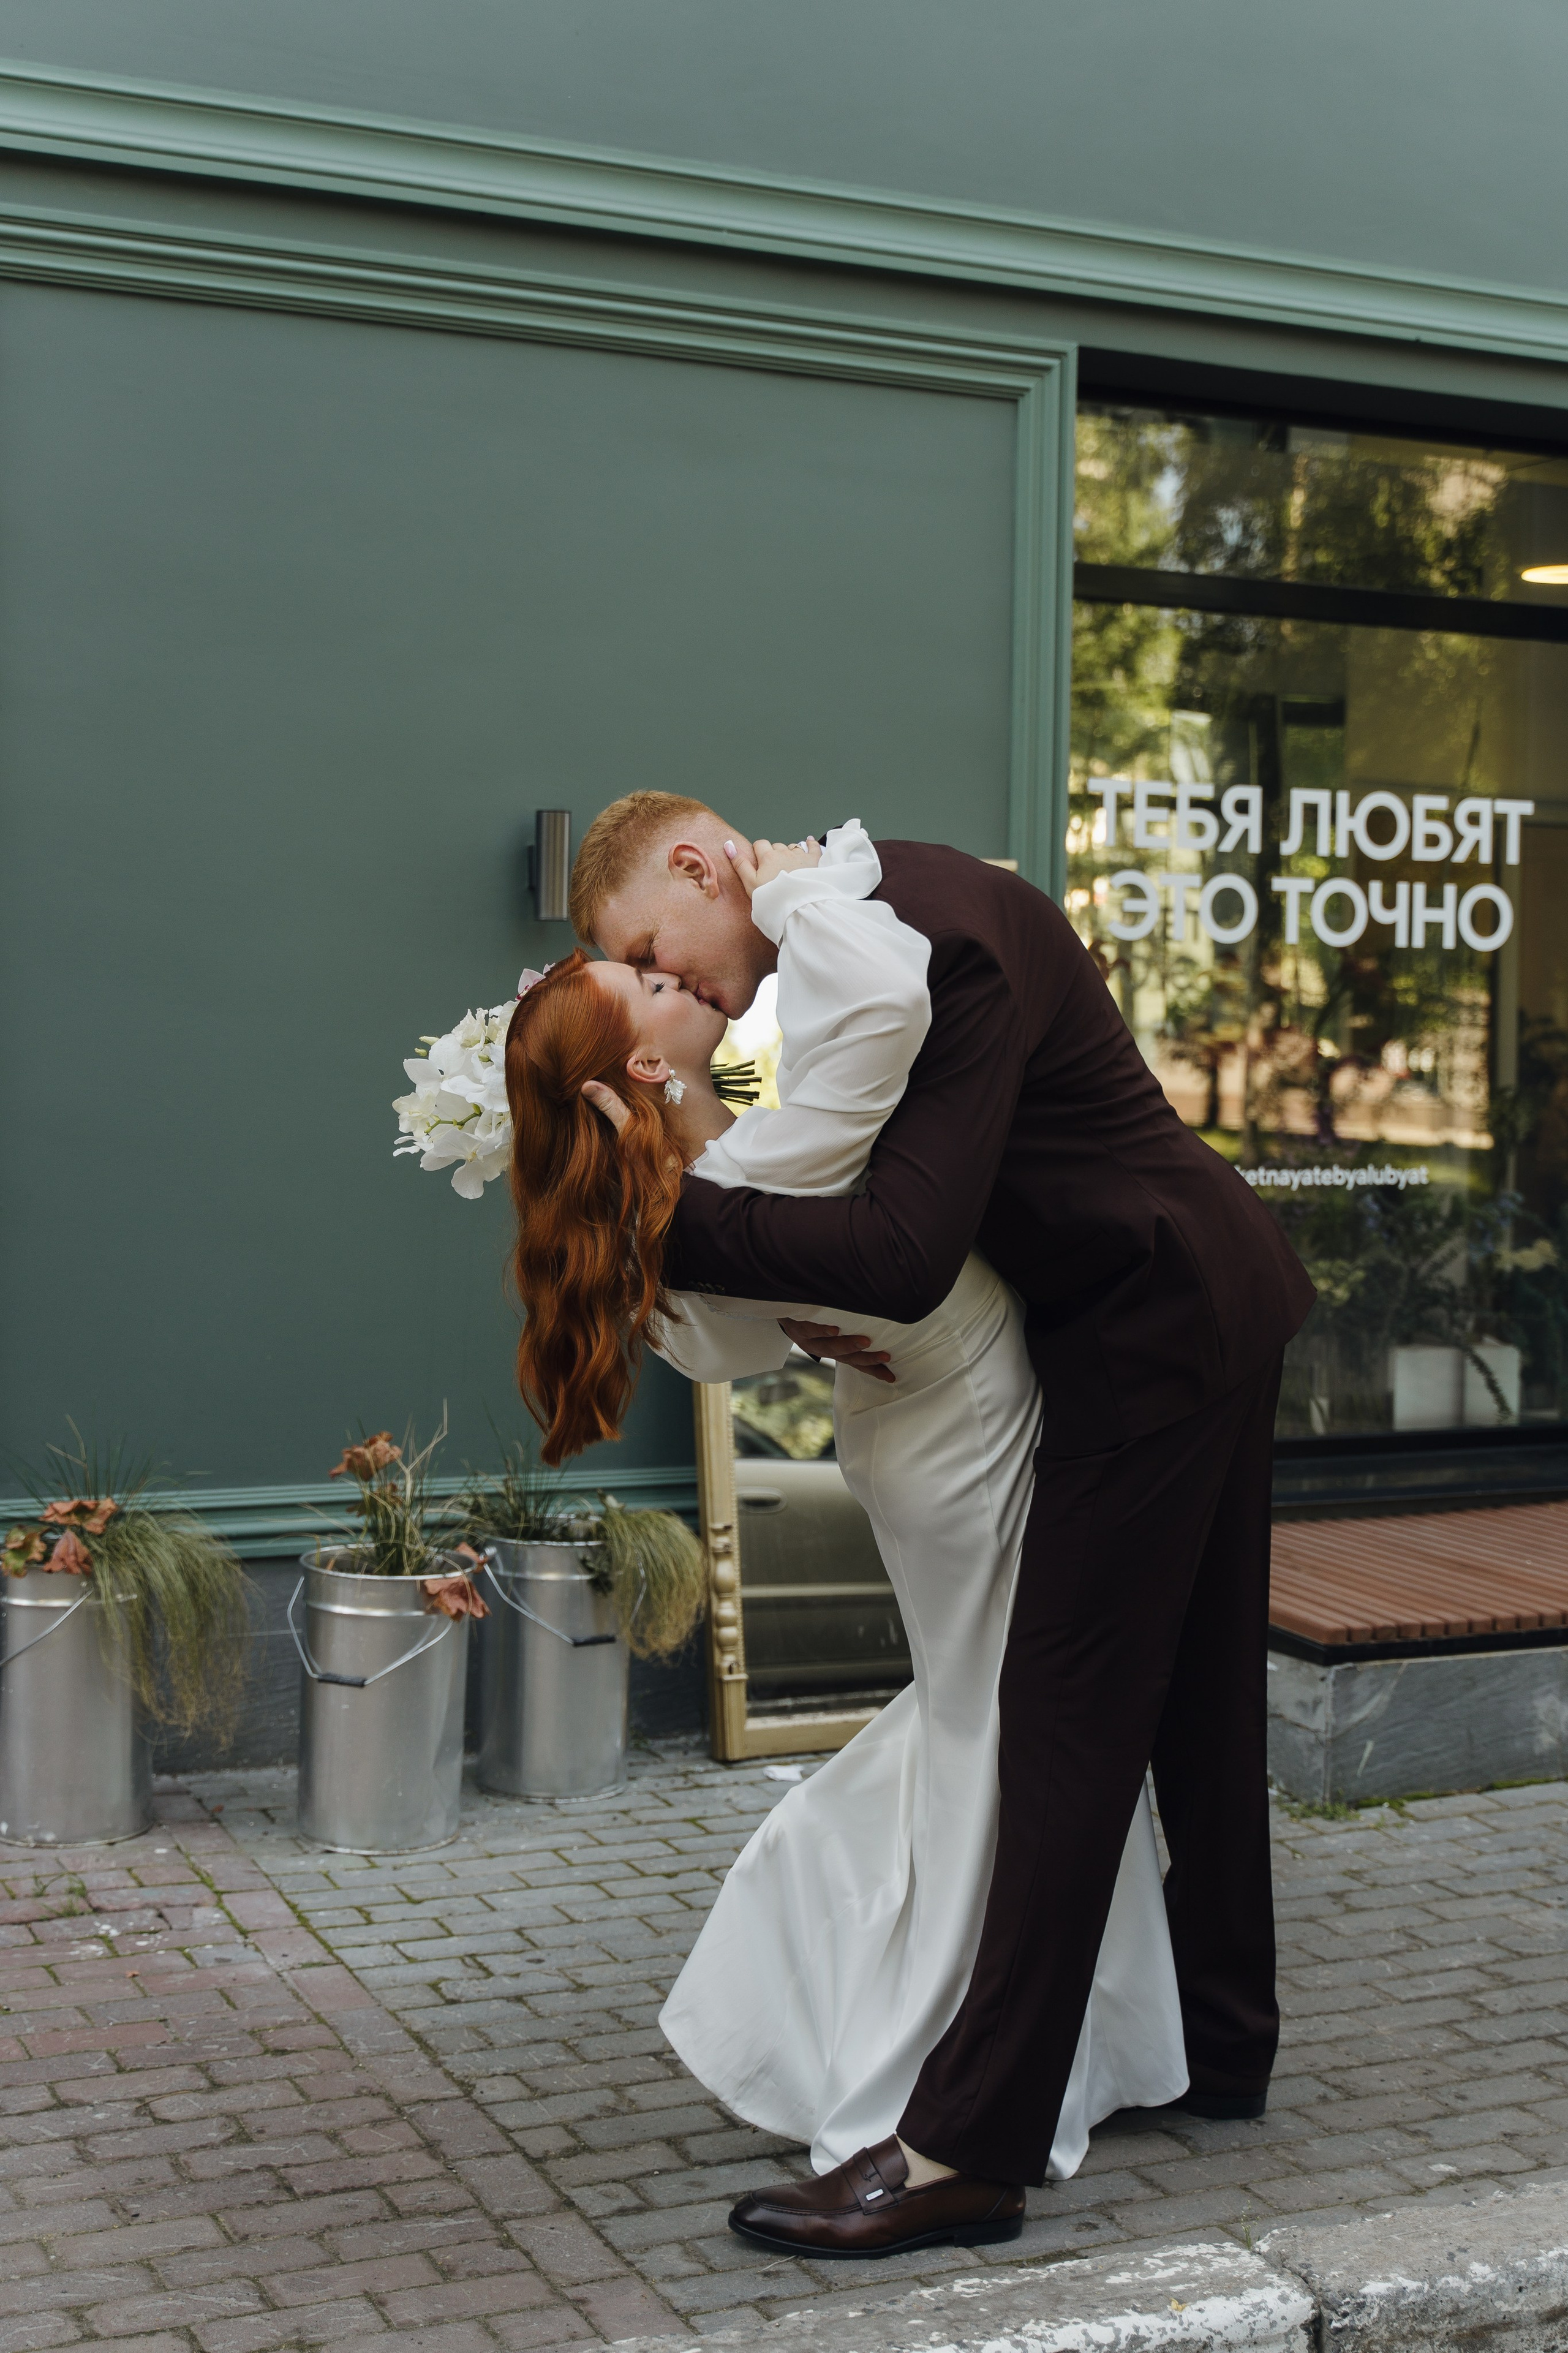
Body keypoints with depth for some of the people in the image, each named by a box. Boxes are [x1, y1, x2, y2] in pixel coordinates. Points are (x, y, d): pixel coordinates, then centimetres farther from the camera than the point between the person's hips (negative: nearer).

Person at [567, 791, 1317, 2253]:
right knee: (1194, 1693, 18)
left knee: (1067, 1718, -8)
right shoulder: (853, 912, 5)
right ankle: (1222, 2049, 33)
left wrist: (670, 1217, -28)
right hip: (1207, 1306, 10)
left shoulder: (944, 937, -26)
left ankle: (974, 2141, -2)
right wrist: (805, 1298, -7)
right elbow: (872, 1185, 12)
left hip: (1154, 1331, -10)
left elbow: (908, 1258, -32)